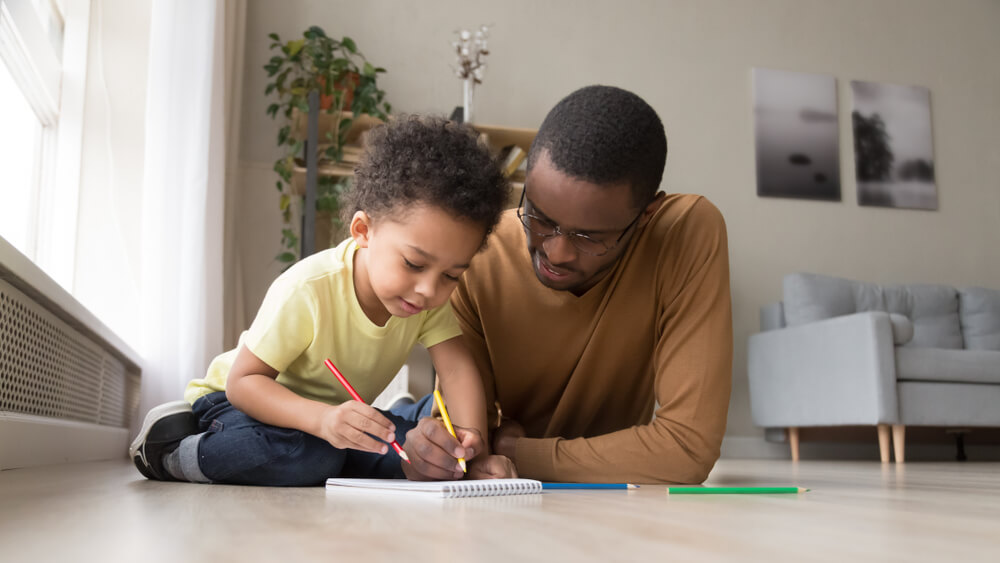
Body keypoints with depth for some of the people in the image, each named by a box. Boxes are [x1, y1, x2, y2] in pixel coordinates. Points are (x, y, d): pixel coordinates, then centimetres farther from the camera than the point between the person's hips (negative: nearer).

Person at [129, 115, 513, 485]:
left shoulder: (432, 297, -17)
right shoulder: (307, 291, -34)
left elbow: (457, 367, -24)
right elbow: (243, 381, -31)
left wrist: (471, 436, -45)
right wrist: (321, 419, -48)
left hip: (335, 409, 5)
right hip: (243, 398, -5)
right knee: (311, 456, -36)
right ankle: (171, 452, -12)